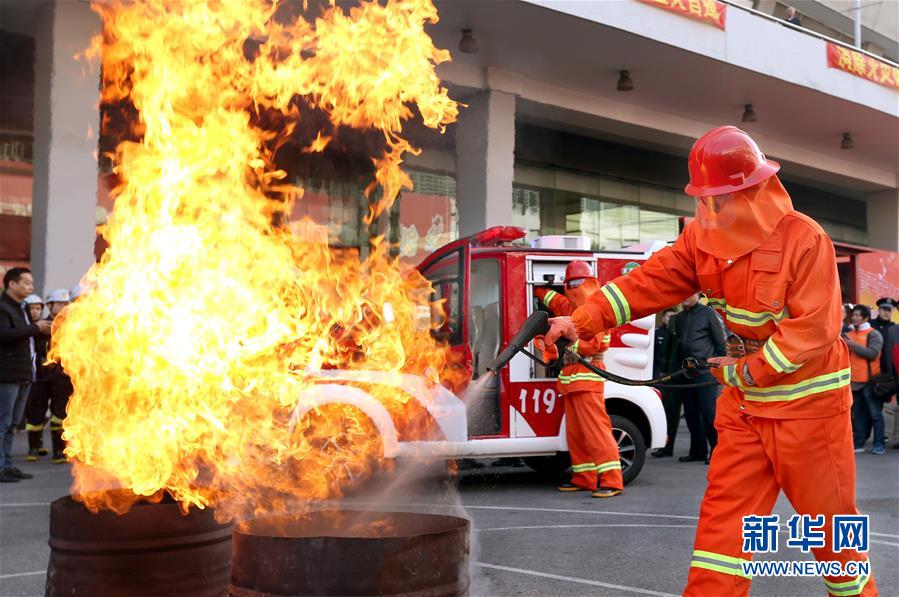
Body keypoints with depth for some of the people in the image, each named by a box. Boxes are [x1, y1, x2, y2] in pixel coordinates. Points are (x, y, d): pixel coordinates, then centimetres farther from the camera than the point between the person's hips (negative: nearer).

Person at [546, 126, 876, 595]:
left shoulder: (805, 240, -20)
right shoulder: (704, 237, -2)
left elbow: (815, 328, -21)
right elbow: (651, 281, -8)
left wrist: (747, 370, -19)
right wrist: (584, 320, -18)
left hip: (808, 401, -5)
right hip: (744, 403, 5)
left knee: (828, 514, 8)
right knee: (725, 511, 4)